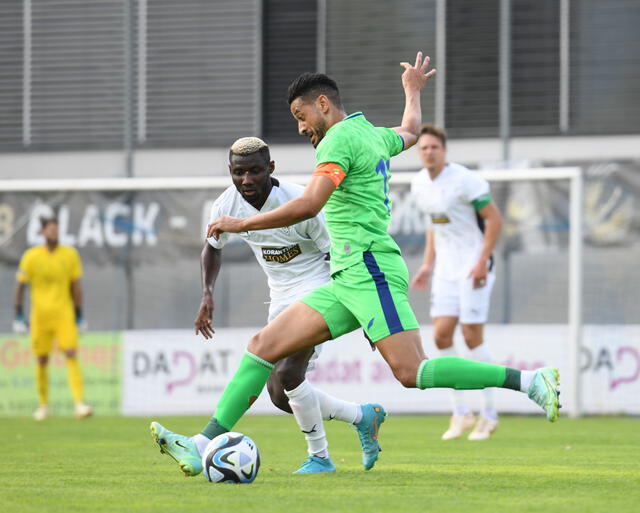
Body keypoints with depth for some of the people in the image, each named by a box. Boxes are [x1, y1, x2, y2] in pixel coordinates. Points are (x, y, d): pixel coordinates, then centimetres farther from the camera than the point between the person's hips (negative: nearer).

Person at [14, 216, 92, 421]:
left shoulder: (70, 254, 4)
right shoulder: (31, 256, -1)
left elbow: (75, 287, 11)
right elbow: (20, 286, 5)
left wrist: (79, 316, 11)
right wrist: (18, 316, 2)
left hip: (65, 314, 0)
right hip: (40, 315, 0)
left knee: (71, 355, -13)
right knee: (42, 361, 4)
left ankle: (79, 403, -18)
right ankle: (43, 405, 19)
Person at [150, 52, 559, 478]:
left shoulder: (340, 138, -8)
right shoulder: (372, 135, 20)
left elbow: (309, 205, -20)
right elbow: (410, 133, 44)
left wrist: (242, 224, -11)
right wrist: (413, 92, 64)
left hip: (370, 270, -10)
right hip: (347, 281, 10)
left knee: (412, 372, -20)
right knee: (265, 345, 3)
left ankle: (529, 381, -14)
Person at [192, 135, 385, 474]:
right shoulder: (227, 206, -8)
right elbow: (213, 247, 13)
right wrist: (207, 294, -2)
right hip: (281, 299, 7)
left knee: (288, 375, -24)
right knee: (279, 396, 3)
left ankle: (319, 457, -4)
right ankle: (363, 416, 22)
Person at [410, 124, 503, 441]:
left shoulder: (464, 180, -16)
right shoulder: (419, 183, 6)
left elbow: (494, 218, -14)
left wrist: (482, 262, -19)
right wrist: (428, 264, 14)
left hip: (473, 266, -7)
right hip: (445, 269, 7)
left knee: (472, 337, -6)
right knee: (441, 335, -3)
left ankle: (489, 414, 6)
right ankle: (461, 414, 7)